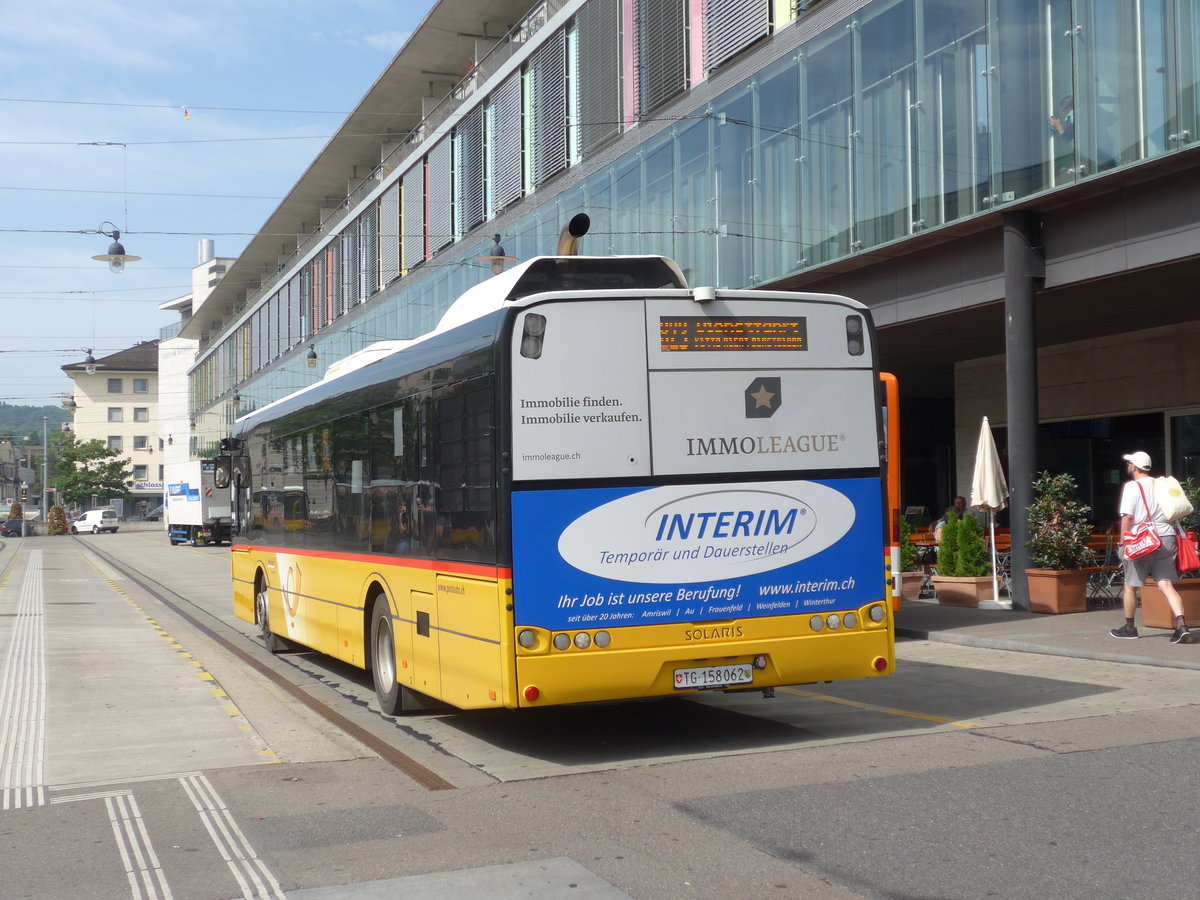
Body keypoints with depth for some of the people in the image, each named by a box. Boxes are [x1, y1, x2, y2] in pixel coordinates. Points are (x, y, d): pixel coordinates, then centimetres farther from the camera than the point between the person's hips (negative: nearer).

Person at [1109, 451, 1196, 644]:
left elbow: (1127, 517, -12)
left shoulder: (1132, 486, -6)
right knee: (1166, 584, -2)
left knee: (1130, 585, 11)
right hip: (1166, 537, 5)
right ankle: (1181, 625, -19)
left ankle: (1129, 627, 22)